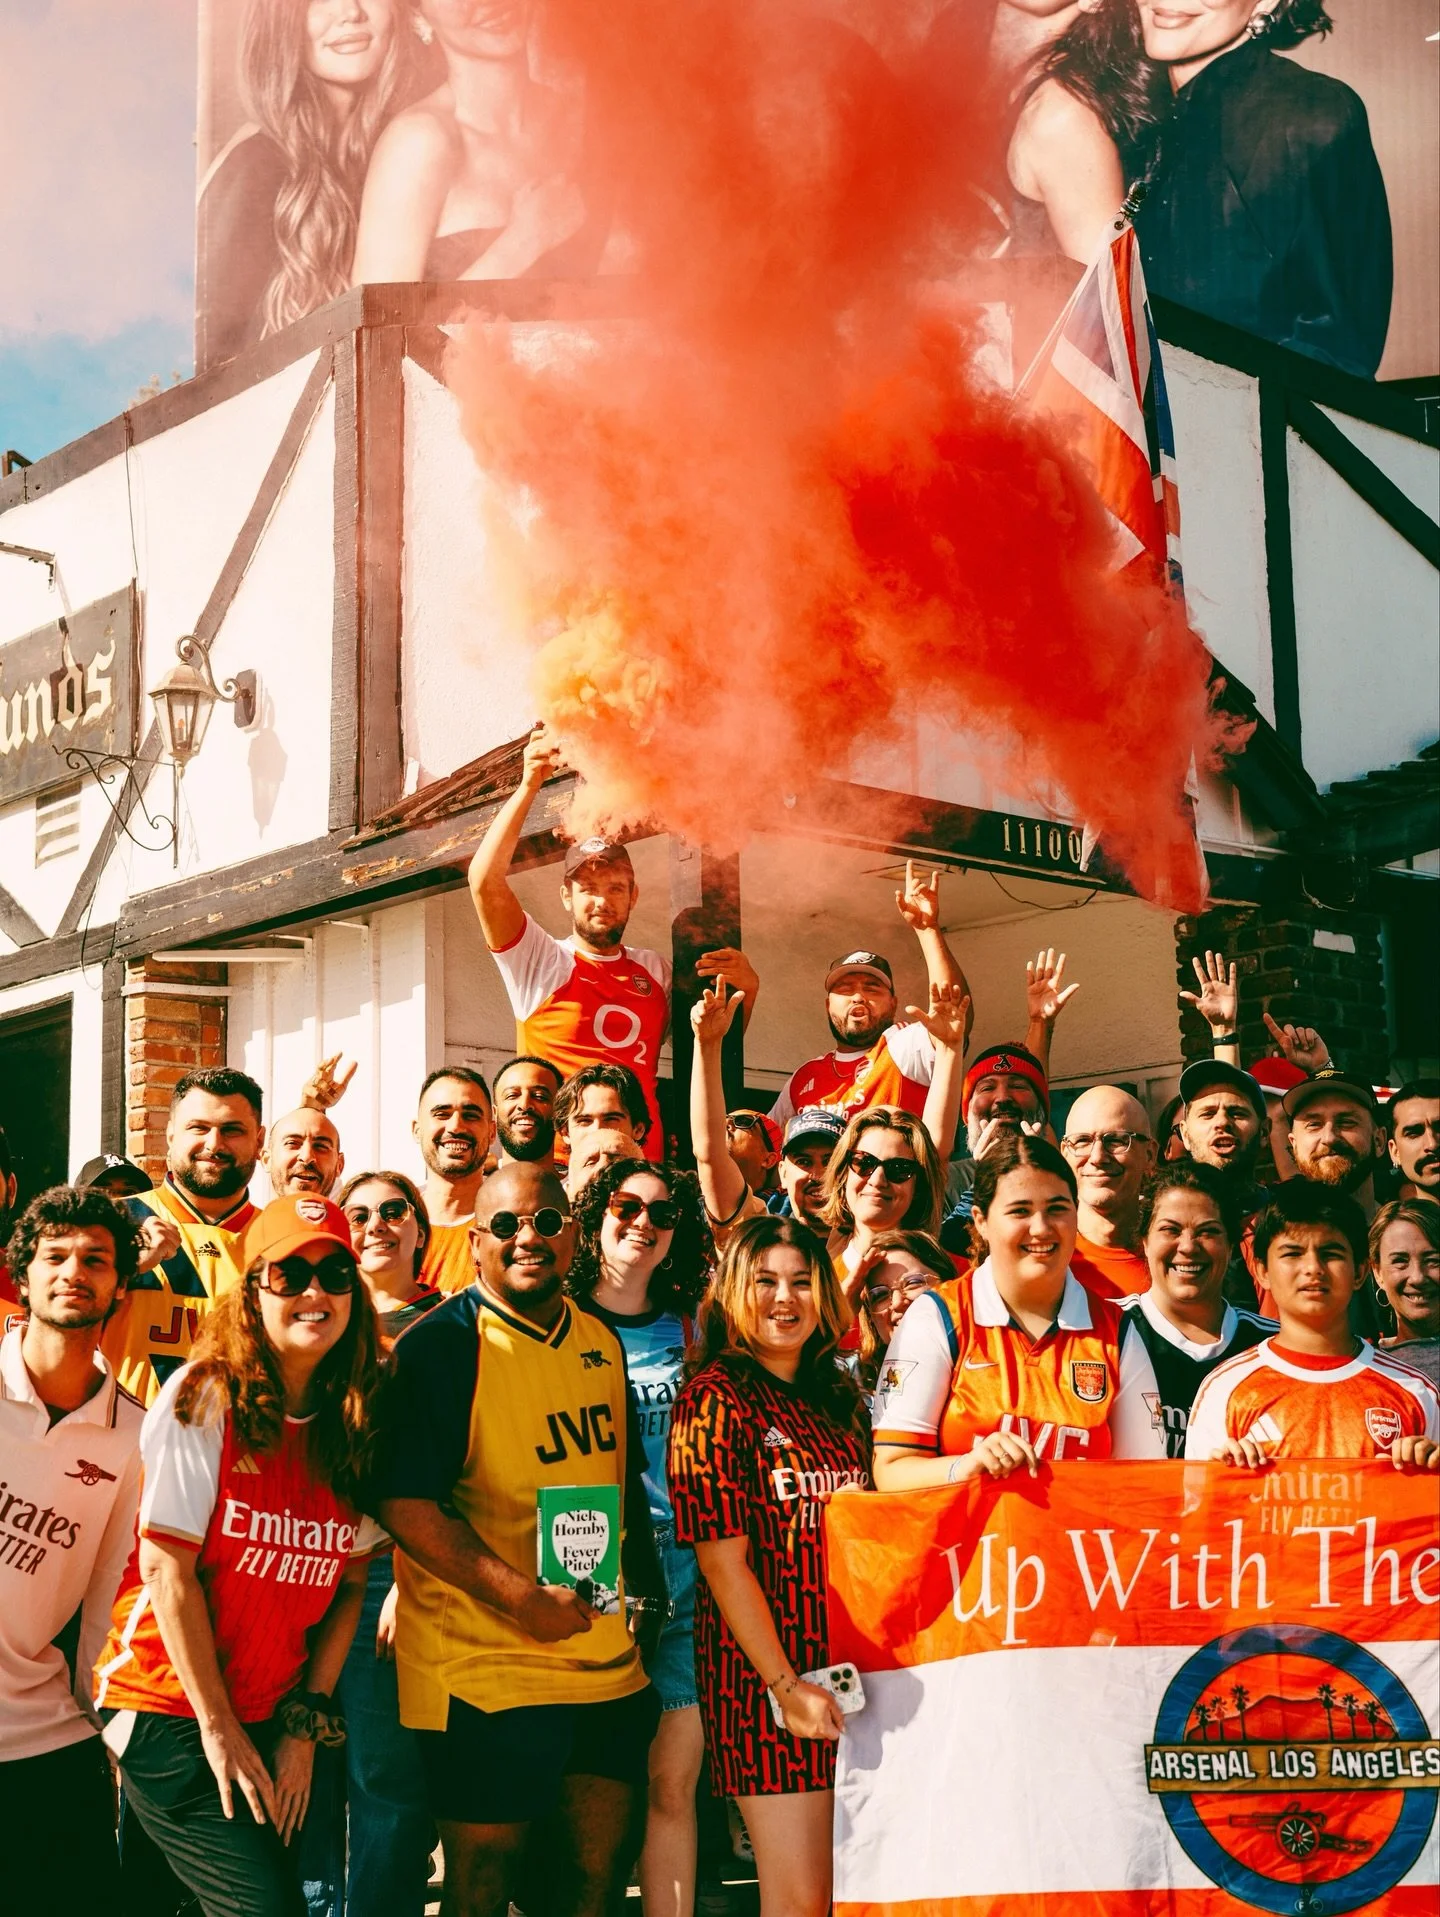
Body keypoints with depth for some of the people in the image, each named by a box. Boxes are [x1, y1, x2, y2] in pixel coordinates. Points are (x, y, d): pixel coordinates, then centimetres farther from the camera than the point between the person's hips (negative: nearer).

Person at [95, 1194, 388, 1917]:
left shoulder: (356, 1424, 4)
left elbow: (348, 1584, 7)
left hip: (273, 1718, 5)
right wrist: (217, 1728, -11)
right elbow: (167, 1567, -12)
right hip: (172, 1713, -5)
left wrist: (306, 1723, 0)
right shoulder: (204, 1398, -10)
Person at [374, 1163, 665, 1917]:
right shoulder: (440, 1345, -11)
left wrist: (641, 1594, 12)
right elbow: (403, 1501, -18)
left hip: (607, 1663, 6)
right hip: (485, 1674, -6)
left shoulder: (602, 1343, 10)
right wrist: (522, 1597, -23)